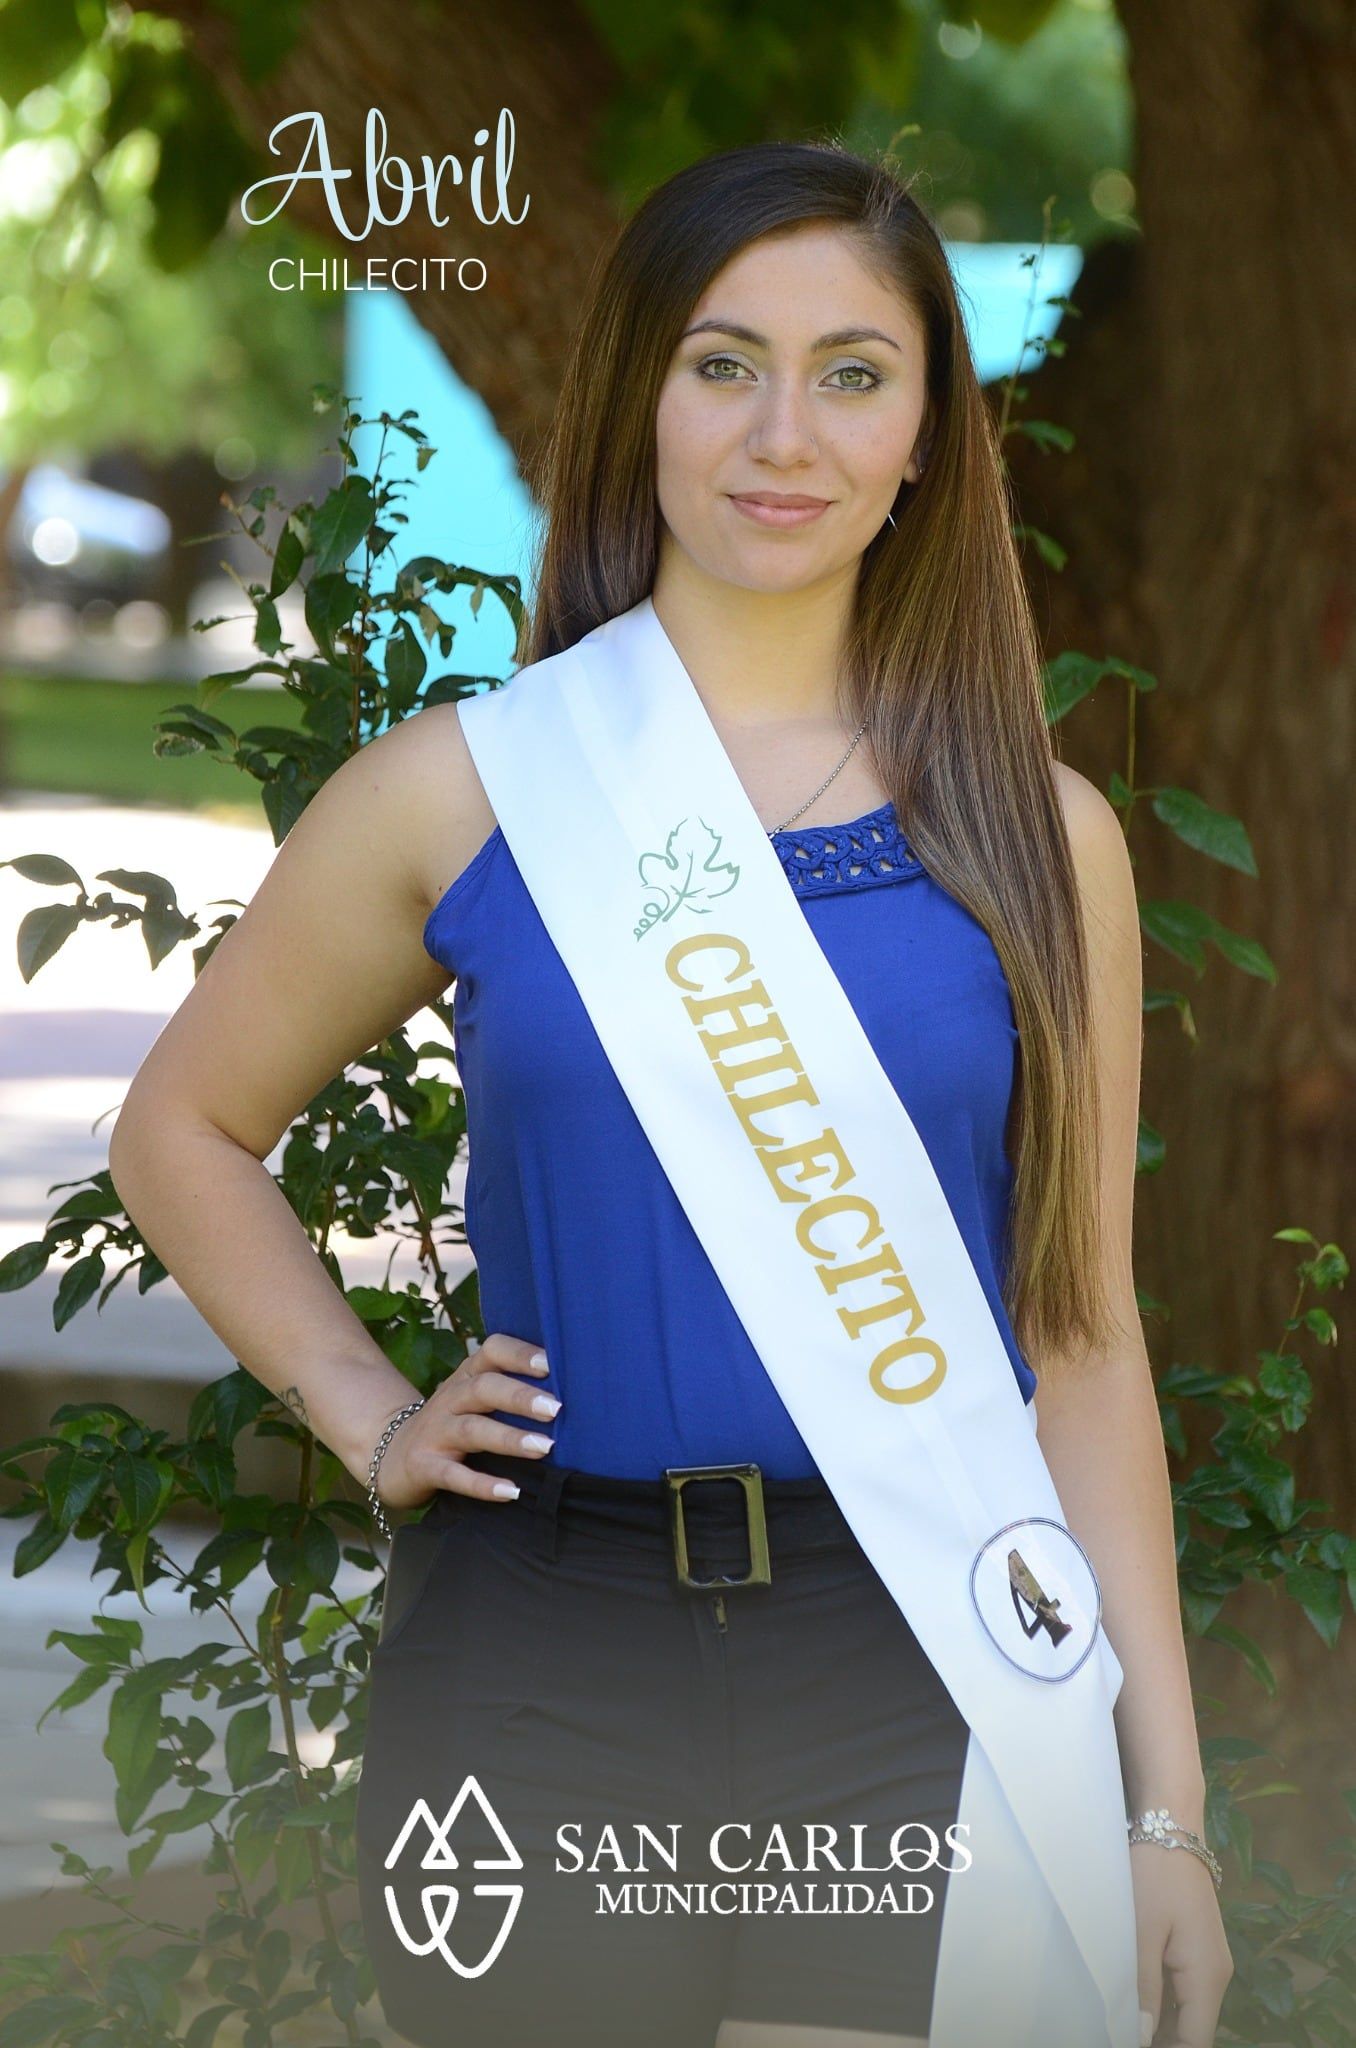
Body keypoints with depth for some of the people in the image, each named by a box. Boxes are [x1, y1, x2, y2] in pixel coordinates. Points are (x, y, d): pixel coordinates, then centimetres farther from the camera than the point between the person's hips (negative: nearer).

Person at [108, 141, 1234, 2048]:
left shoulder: (1033, 834, 5)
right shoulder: (461, 791, 2)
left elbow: (1081, 1340, 6)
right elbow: (182, 1132, 16)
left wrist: (1168, 1807, 3)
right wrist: (373, 1422, 3)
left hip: (917, 1678, 0)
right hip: (538, 1683, 0)